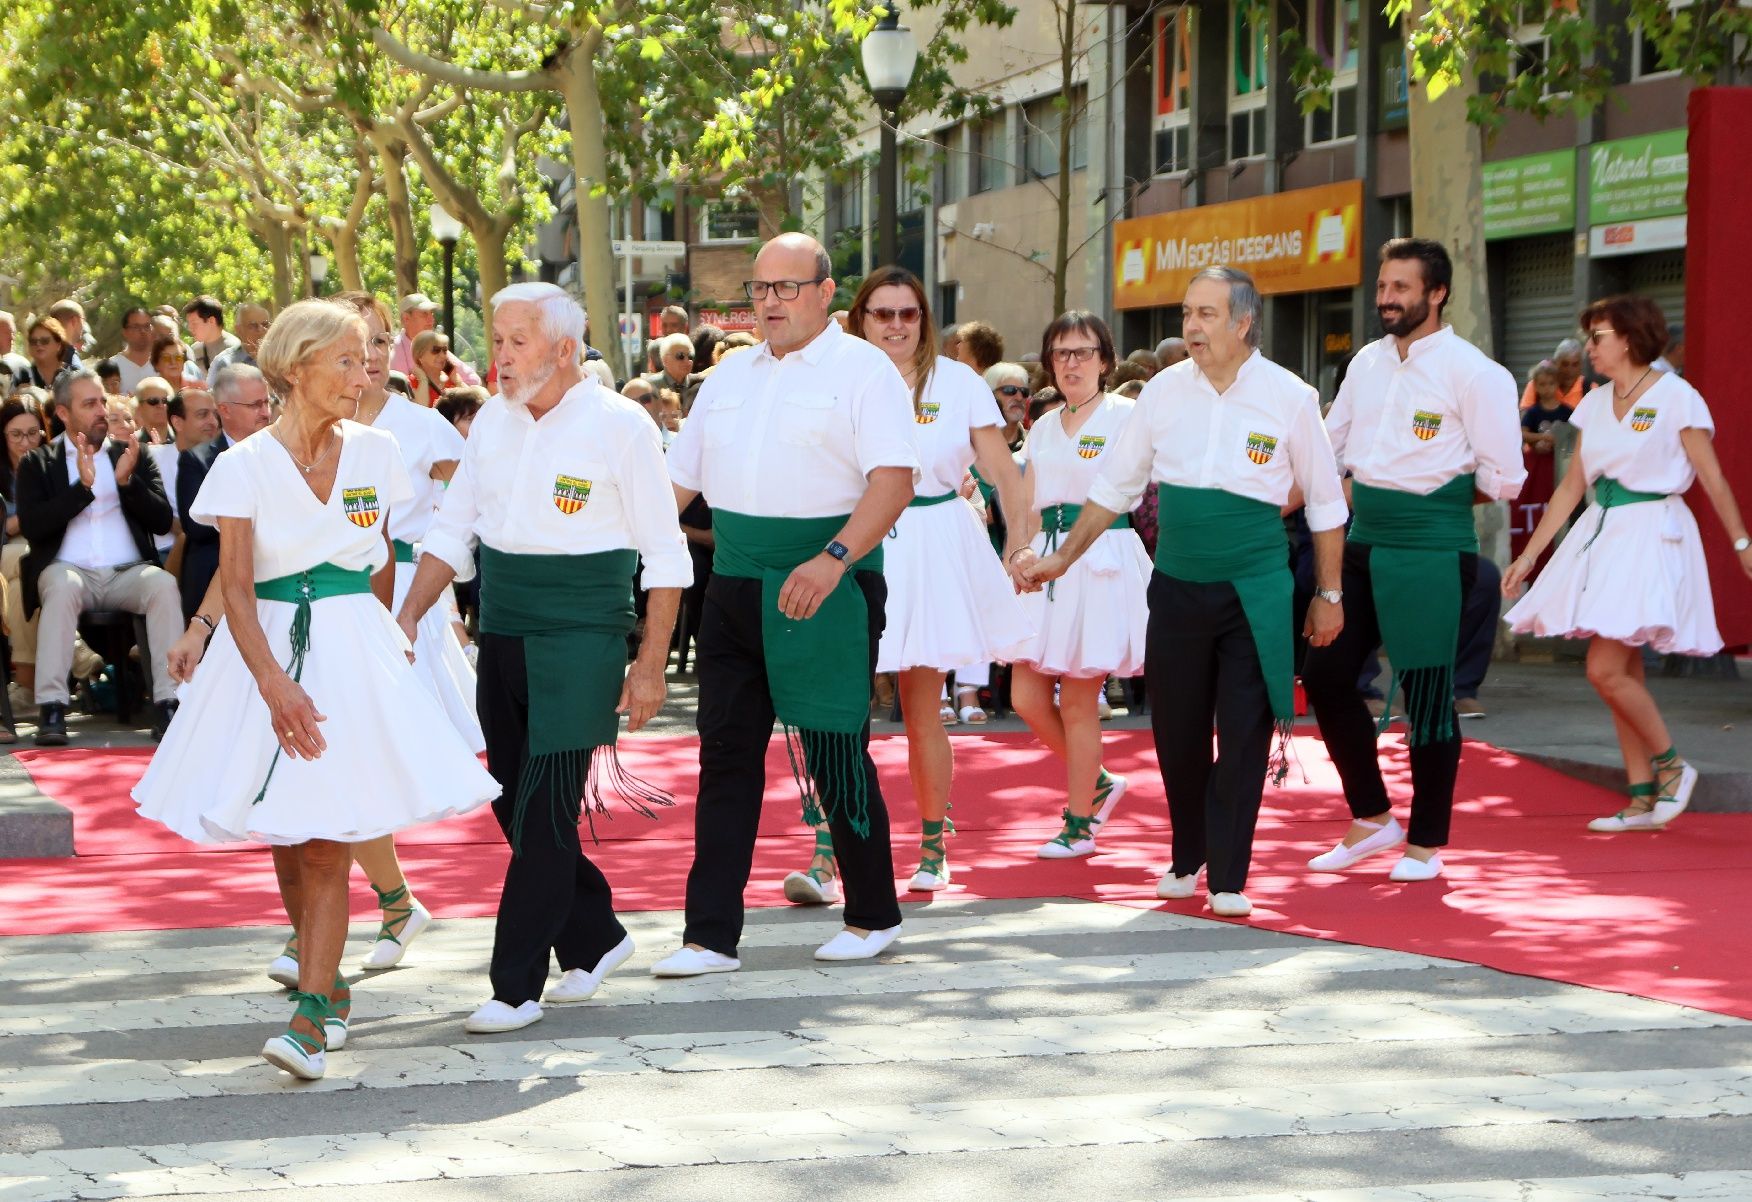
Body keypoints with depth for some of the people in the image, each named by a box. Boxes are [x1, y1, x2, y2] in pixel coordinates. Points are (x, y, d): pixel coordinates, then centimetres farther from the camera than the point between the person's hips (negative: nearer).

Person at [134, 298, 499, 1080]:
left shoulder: (374, 453, 3)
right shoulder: (244, 466, -5)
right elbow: (237, 588, -10)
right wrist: (275, 684, -20)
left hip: (352, 647, 0)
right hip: (267, 646, 0)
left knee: (328, 839, -9)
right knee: (284, 839, 8)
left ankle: (311, 1018, -13)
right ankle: (326, 981, 27)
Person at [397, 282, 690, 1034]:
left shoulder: (619, 427, -7)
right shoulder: (493, 421, 9)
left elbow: (664, 558, -6)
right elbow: (453, 530, 16)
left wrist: (650, 665, -9)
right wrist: (408, 617, 5)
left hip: (582, 636, -6)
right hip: (502, 631, 6)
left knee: (546, 806, -9)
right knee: (513, 801, 9)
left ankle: (518, 983, -2)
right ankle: (594, 937, 29)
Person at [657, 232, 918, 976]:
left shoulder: (862, 371, -6)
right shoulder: (730, 377, 14)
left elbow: (894, 481, -17)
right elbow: (680, 481, 18)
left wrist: (832, 559, -29)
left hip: (826, 593, -6)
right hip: (734, 590, 6)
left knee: (835, 756, 1)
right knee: (726, 758, 4)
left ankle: (873, 917, 18)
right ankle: (711, 935, 7)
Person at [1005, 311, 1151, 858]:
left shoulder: (1125, 415, -2)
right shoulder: (1044, 427, 17)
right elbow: (1027, 509, 16)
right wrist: (1017, 557, -2)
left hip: (1101, 561, -6)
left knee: (1077, 701, -3)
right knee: (1026, 697, 1)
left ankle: (1079, 824, 10)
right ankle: (1098, 783, 24)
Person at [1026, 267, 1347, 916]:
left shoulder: (1290, 398, -5)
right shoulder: (1164, 390, 2)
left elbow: (1326, 505, 5)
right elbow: (1114, 486, 13)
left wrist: (1330, 594, 5)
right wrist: (1063, 557, 12)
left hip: (1255, 589, -3)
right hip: (1177, 586, 3)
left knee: (1244, 735, -3)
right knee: (1176, 730, 9)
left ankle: (1228, 879, 6)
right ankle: (1187, 858, 29)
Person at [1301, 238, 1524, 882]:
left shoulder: (1473, 372, -9)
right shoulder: (1368, 363, 11)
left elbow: (1502, 478, -8)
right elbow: (1328, 450, 21)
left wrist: (1434, 500, 0)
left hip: (1431, 552, -7)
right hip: (1363, 545, 7)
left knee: (1426, 696, -1)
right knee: (1325, 674, 4)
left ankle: (1427, 841, 14)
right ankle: (1371, 817, 20)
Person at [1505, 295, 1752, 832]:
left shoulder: (1675, 397, -8)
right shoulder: (1594, 404, 11)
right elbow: (1572, 486, 14)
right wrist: (1529, 555, 12)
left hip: (1652, 535, -7)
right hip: (1601, 535, 7)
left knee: (1605, 668, -15)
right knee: (1622, 673, 7)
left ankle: (1671, 764, 5)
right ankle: (1643, 801, 13)